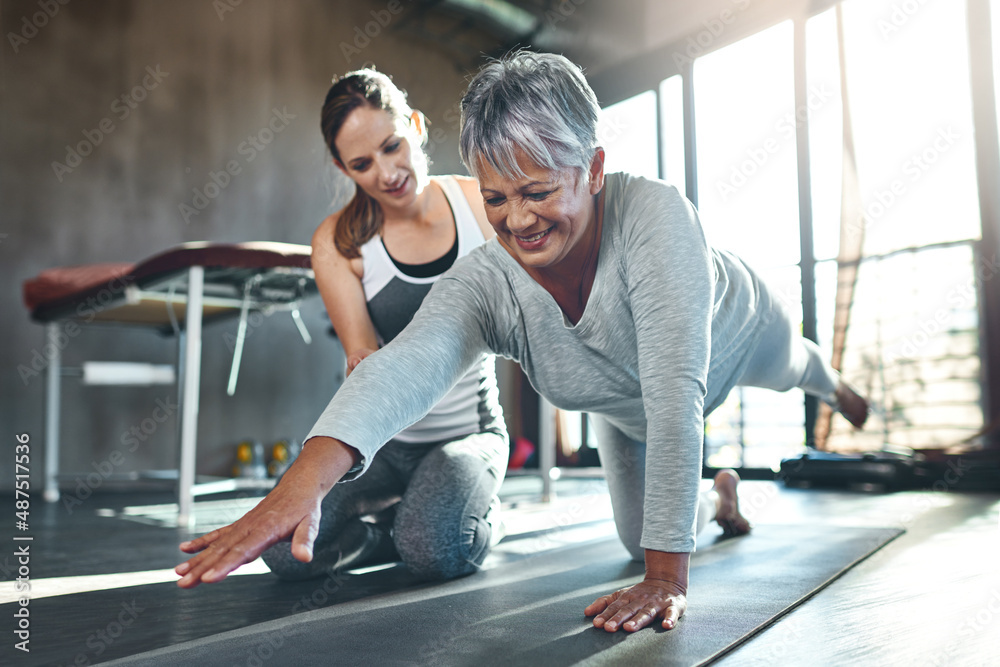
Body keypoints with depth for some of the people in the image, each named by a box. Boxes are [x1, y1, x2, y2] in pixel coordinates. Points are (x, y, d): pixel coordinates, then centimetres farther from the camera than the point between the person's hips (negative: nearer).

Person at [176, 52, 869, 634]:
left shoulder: (653, 213, -47)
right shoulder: (485, 282, -39)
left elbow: (676, 392, -51)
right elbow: (405, 366, -56)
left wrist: (668, 576, -51)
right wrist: (301, 485, -74)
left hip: (733, 334, -2)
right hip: (625, 404, 2)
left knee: (795, 366, 32)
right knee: (637, 537, 15)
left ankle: (835, 382, 73)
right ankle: (720, 497, 51)